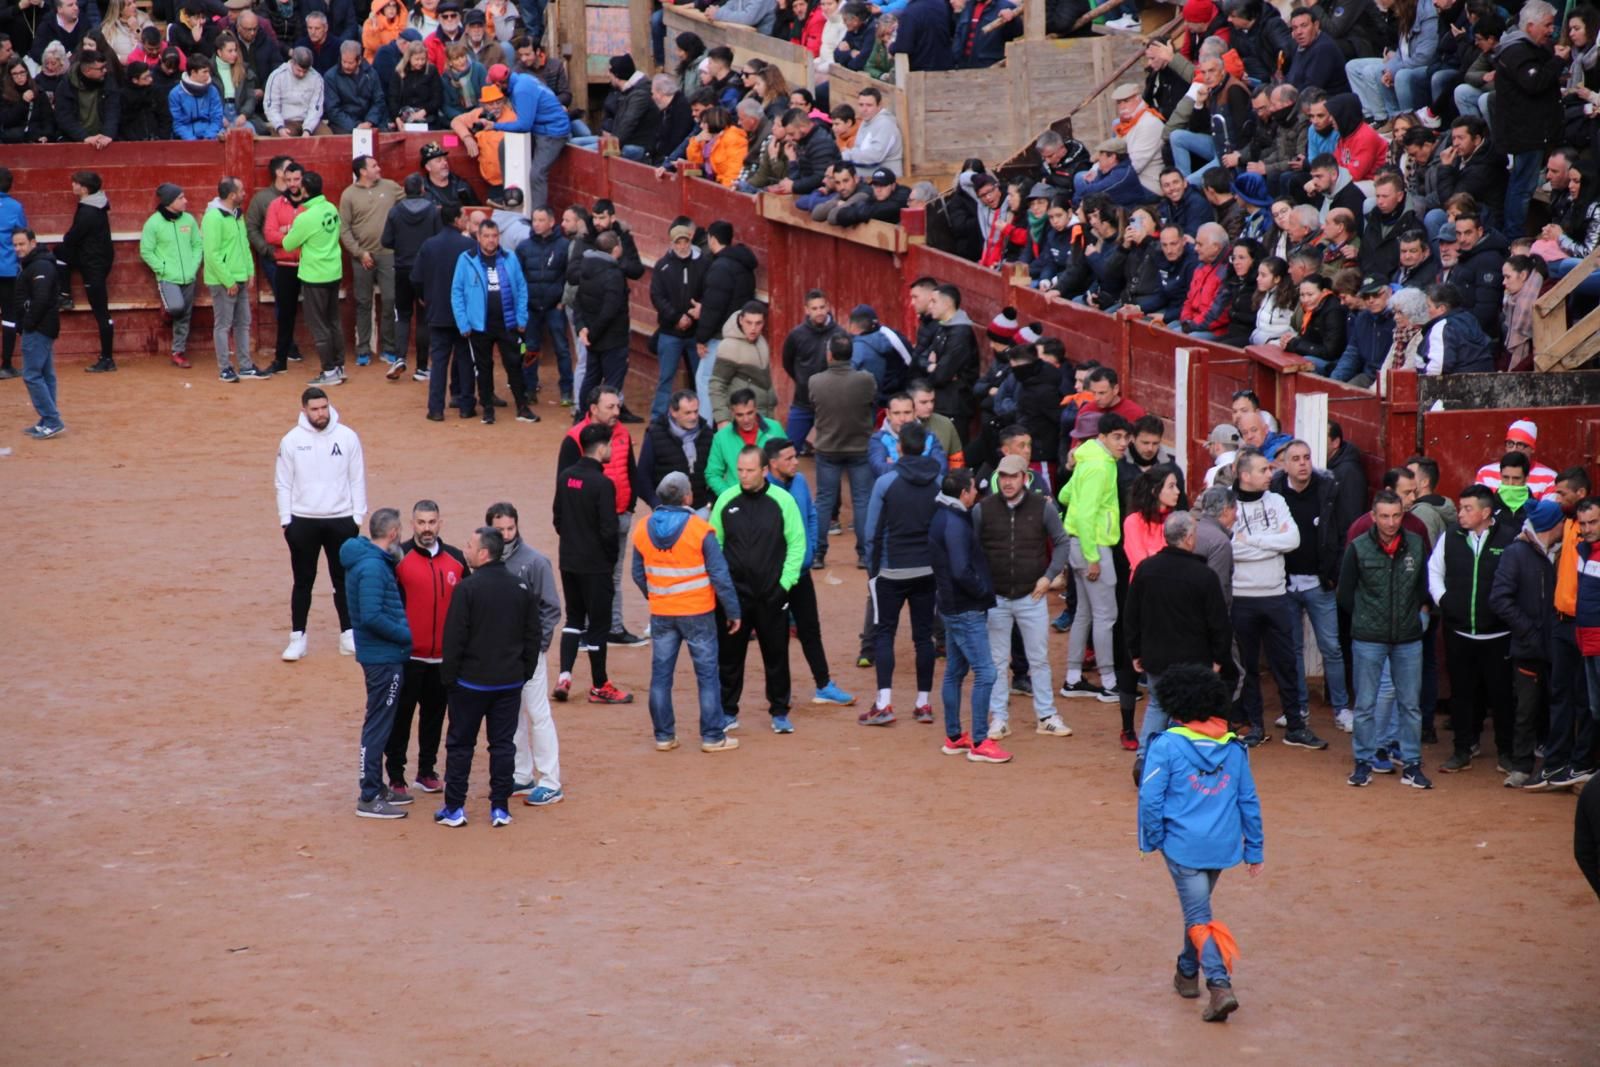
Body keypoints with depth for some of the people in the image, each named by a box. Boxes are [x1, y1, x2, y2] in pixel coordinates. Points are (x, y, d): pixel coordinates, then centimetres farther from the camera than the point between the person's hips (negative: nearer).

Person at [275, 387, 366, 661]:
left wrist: (357, 516, -1)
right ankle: (297, 638, 12)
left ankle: (348, 635, 19)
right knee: (303, 581, 6)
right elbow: (283, 483, 1)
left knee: (344, 579, 9)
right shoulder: (291, 441, -4)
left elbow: (357, 479, 2)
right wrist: (286, 520, -3)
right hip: (303, 521, 0)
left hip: (341, 520, 0)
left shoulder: (347, 437, -3)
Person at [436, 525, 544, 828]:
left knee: (460, 744, 6)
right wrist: (525, 672, 17)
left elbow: (454, 637, -14)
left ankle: (454, 808, 8)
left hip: (471, 681, -4)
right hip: (510, 682, 4)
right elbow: (534, 635, 9)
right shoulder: (521, 588, 3)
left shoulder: (468, 588, -16)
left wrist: (448, 676, -4)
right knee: (503, 744, 9)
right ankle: (500, 808, 9)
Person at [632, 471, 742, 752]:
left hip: (661, 614, 4)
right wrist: (733, 611, -4)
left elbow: (638, 575, 8)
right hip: (698, 613, -4)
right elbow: (720, 575, -12)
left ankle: (663, 736, 14)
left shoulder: (643, 530, -1)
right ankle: (712, 737, 8)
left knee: (661, 674, 11)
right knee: (707, 674, 5)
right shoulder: (700, 530, -14)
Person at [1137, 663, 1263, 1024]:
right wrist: (1254, 848, 15)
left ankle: (1220, 986, -17)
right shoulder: (1234, 747, 5)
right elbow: (1248, 800, 8)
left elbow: (1150, 797, -11)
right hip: (1223, 845, 5)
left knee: (1198, 917, -3)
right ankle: (1188, 974, 39)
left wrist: (1152, 840, 3)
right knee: (1198, 908, 25)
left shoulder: (1167, 744, -10)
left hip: (1183, 845, -5)